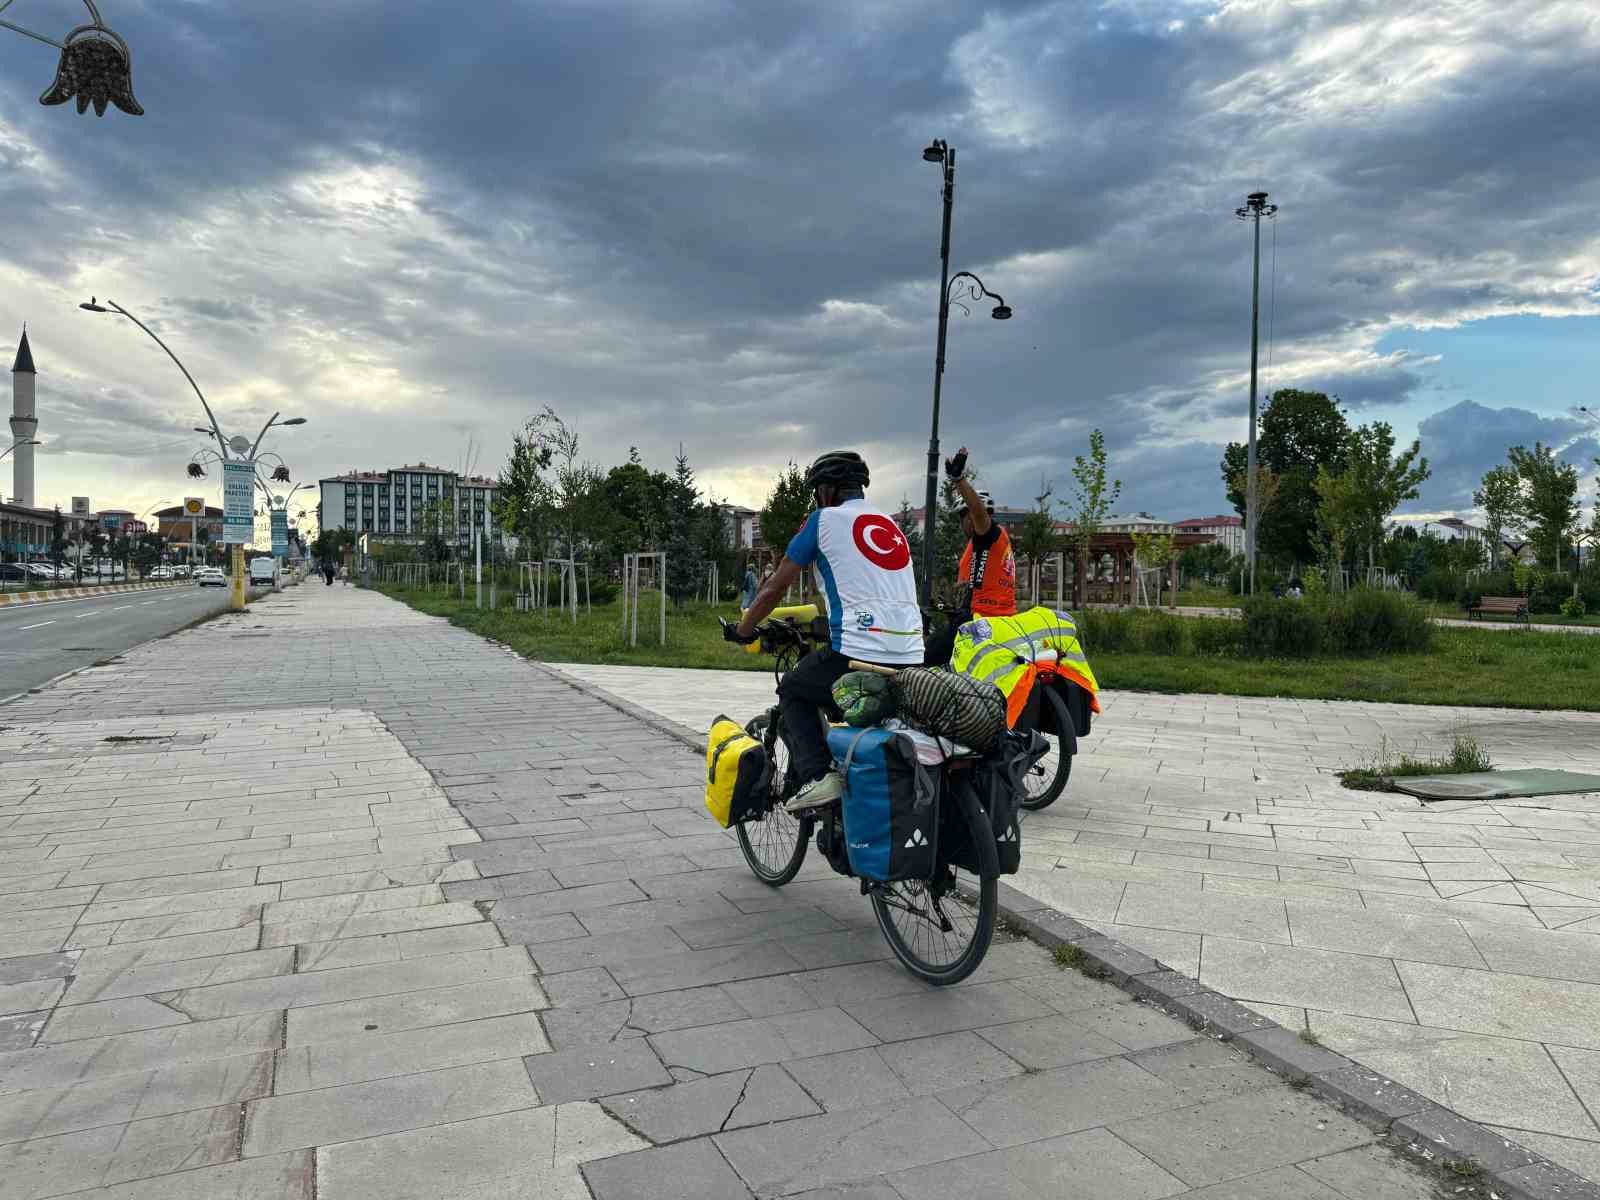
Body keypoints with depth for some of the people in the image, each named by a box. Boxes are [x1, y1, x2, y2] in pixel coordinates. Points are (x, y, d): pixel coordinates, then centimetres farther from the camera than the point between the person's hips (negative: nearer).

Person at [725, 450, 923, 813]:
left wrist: (742, 629, 21)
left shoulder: (825, 519, 4)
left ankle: (816, 776, 0)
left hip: (857, 654, -6)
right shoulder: (891, 525, 22)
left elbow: (776, 586, 7)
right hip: (911, 661, 6)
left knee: (793, 691, 19)